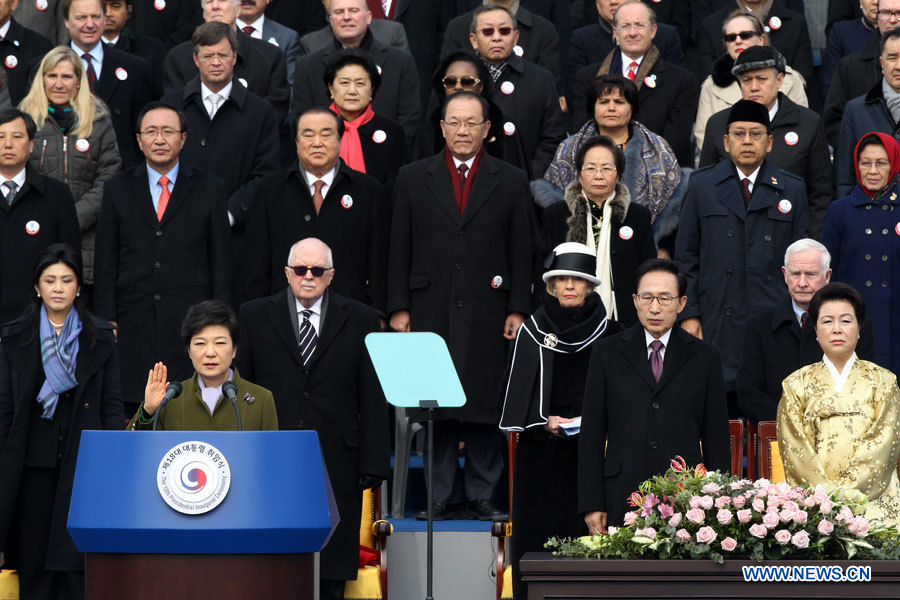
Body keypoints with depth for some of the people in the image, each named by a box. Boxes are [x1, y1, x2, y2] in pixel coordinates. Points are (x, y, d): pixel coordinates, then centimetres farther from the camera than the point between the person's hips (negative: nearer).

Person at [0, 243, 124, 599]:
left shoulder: (100, 338, 5)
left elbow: (112, 405, 5)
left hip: (84, 460, -1)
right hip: (33, 461, 1)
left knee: (77, 565, -5)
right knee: (34, 565, 2)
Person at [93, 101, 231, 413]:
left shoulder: (210, 189, 7)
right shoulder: (117, 189, 10)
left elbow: (221, 261, 6)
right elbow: (106, 262, 9)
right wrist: (107, 321, 1)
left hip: (190, 323, -1)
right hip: (134, 326, 1)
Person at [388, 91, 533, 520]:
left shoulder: (511, 182, 9)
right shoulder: (413, 178, 9)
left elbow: (522, 251, 7)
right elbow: (399, 248, 7)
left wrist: (518, 309, 0)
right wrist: (399, 308, 1)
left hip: (487, 313, 0)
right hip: (430, 311, 0)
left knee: (485, 404, -1)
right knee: (434, 405, -1)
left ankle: (482, 494, 7)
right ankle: (439, 496, 5)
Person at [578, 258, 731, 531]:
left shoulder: (705, 357, 10)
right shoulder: (607, 353, 9)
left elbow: (717, 439, 9)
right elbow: (591, 434, 7)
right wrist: (592, 504, 0)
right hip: (622, 500, 0)